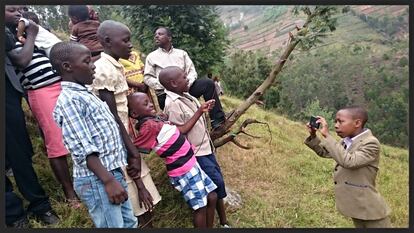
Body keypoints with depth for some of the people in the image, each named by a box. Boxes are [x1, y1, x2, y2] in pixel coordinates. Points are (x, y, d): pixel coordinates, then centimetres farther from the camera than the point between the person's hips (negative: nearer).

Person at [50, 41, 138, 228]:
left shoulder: (85, 94, 14)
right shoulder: (69, 100, -15)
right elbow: (84, 150, -21)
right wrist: (108, 181, -23)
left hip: (112, 172, 9)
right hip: (97, 180, -9)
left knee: (129, 223, 19)